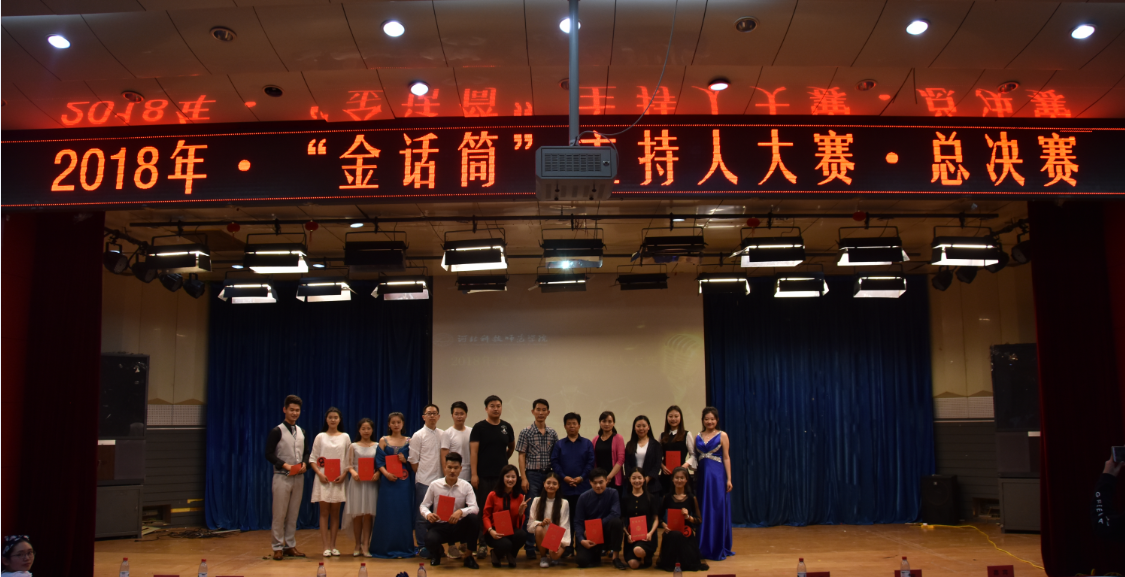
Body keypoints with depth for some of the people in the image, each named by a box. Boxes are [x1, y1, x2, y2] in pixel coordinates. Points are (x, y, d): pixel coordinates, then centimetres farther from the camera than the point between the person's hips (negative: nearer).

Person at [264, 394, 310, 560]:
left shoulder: (301, 432, 12)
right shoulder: (277, 431, -5)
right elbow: (269, 454, -10)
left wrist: (304, 463, -3)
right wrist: (285, 466, -19)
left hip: (298, 478, 5)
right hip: (282, 477, -5)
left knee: (293, 514, 9)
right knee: (279, 514, -2)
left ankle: (290, 545, 16)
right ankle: (277, 547, 5)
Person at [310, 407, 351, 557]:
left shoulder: (345, 437, 7)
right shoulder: (320, 437, 4)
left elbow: (349, 460, 6)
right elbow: (312, 458, 3)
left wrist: (344, 475, -8)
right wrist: (319, 473, -11)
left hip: (339, 479, 1)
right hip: (323, 479, -1)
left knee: (335, 512, 4)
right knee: (324, 512, -2)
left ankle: (333, 546, 9)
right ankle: (326, 546, 0)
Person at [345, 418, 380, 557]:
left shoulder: (377, 446, 9)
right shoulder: (353, 446, 8)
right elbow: (349, 465, 4)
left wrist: (377, 473, -13)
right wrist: (353, 472, -16)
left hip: (371, 482, 0)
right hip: (357, 482, 0)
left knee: (368, 514, -4)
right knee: (357, 514, -1)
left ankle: (365, 545, 0)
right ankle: (357, 545, 11)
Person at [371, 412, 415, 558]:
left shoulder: (408, 441, 8)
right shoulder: (383, 441, 6)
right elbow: (379, 461, 0)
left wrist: (405, 460, -11)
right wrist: (386, 473, -15)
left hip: (404, 482, 1)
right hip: (388, 481, -1)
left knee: (403, 513, 1)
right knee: (387, 513, 0)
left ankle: (402, 548, 9)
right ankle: (387, 548, 7)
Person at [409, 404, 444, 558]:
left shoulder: (443, 435, 8)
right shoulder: (418, 436, -3)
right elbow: (413, 460, -2)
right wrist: (421, 475, 0)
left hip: (439, 480, 4)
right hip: (423, 481, -4)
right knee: (422, 515, 1)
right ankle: (422, 547, 10)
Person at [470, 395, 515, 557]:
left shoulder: (506, 427, 8)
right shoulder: (479, 427, -2)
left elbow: (511, 447, 22)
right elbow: (474, 451, -7)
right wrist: (474, 474, -12)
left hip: (502, 475, 3)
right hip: (484, 476, -3)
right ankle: (482, 544, 7)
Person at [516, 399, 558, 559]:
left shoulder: (552, 433, 8)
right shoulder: (526, 432, -1)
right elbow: (522, 456, -3)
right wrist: (524, 478, -9)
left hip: (548, 474, 3)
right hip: (532, 475, -3)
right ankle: (530, 547, 3)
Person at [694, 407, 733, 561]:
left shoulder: (722, 436, 0)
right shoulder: (698, 437, 10)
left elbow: (726, 458, -3)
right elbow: (695, 458, 10)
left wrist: (729, 479, -8)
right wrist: (695, 478, 5)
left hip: (717, 475, -4)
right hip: (702, 475, 4)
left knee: (718, 511, -2)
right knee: (703, 512, 9)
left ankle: (719, 549, 7)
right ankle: (704, 548, 19)